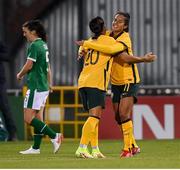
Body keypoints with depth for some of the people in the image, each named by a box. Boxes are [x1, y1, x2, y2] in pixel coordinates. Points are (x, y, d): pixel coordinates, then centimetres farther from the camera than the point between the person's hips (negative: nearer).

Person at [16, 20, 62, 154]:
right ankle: (36, 147, 13)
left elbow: (29, 66, -17)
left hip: (35, 86, -10)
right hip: (43, 86, 10)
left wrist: (20, 75, 2)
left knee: (28, 118, -9)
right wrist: (49, 83, 29)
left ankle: (54, 136, -13)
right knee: (38, 118, 11)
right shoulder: (44, 45, 14)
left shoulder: (34, 45, -14)